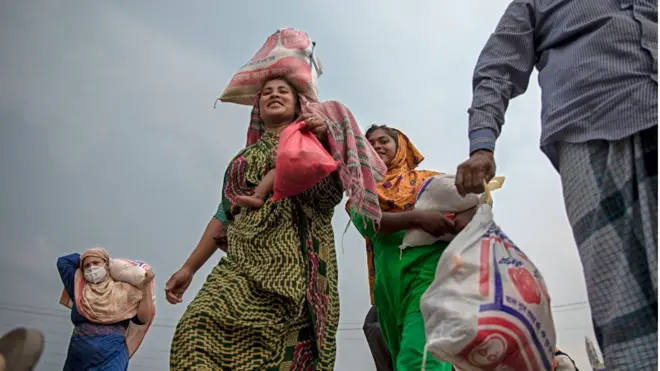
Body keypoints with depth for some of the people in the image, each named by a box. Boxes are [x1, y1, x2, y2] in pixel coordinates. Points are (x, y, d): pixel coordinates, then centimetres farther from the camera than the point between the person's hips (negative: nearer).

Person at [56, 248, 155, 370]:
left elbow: (143, 318, -3)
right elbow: (63, 261, 22)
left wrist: (146, 286, -10)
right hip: (79, 354, 4)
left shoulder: (123, 290, 6)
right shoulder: (79, 288, 15)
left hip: (112, 354, -4)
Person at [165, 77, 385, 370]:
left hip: (295, 264, -3)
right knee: (198, 328, -20)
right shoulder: (246, 156, 26)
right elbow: (225, 214, 25)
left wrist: (324, 141, -17)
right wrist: (189, 268, 20)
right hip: (244, 264, 4)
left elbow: (328, 194, -2)